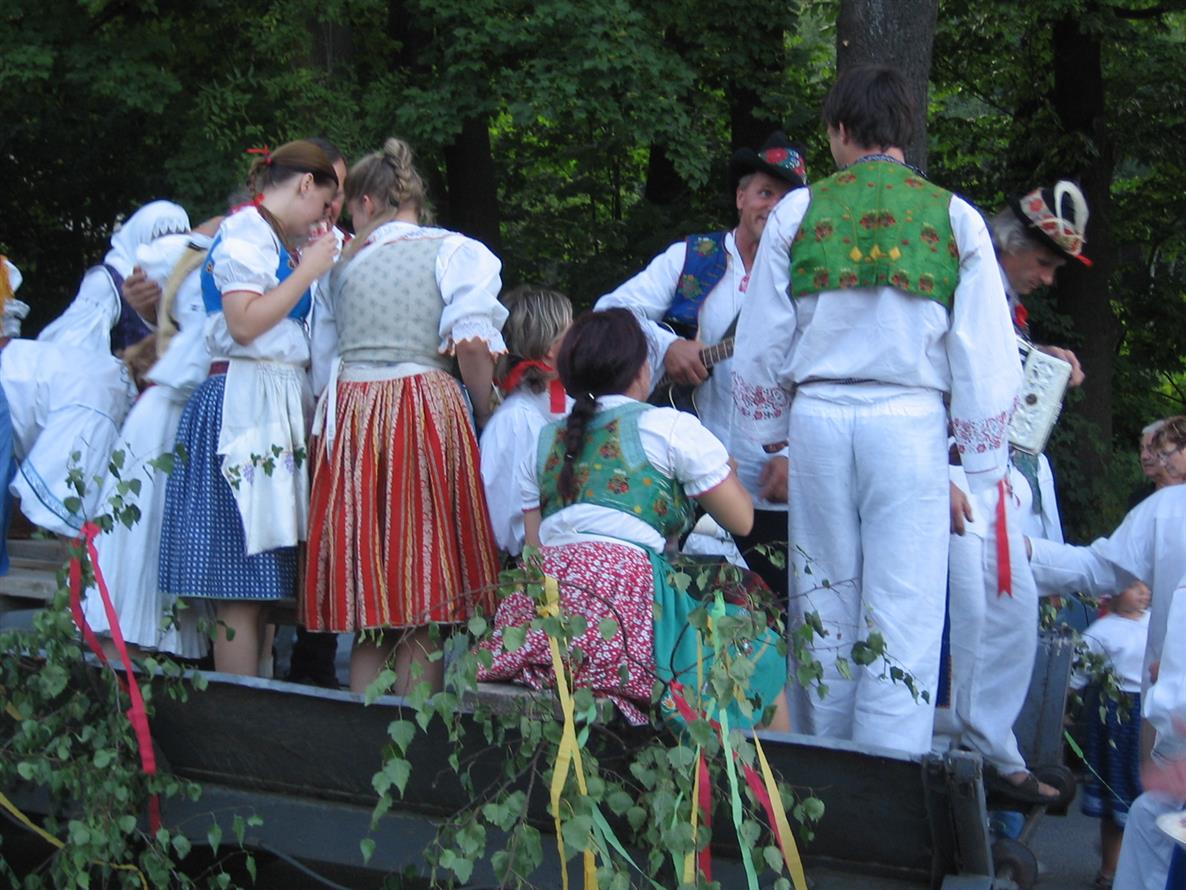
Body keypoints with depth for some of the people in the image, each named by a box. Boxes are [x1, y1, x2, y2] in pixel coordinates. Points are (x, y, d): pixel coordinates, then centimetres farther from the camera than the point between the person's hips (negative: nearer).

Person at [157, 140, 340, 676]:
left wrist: (329, 263, 20)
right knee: (242, 585, -10)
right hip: (245, 404, -10)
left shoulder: (278, 241, 23)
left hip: (278, 408, 10)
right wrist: (309, 270, -10)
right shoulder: (247, 231, -7)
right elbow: (244, 324, -17)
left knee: (262, 586, 7)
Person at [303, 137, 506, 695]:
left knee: (368, 614, 7)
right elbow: (472, 346, -8)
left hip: (348, 415, 4)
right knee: (423, 614, -2)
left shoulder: (347, 261, 15)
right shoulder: (454, 251, 4)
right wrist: (489, 420, 1)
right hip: (426, 411, -3)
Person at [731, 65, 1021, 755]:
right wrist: (984, 469, 7)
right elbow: (985, 357, 1)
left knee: (824, 604, 12)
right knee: (904, 616, 0)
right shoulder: (955, 219, 3)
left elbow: (761, 341, 8)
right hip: (911, 422, -2)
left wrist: (772, 437, 21)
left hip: (819, 418, 2)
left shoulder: (799, 211, 5)